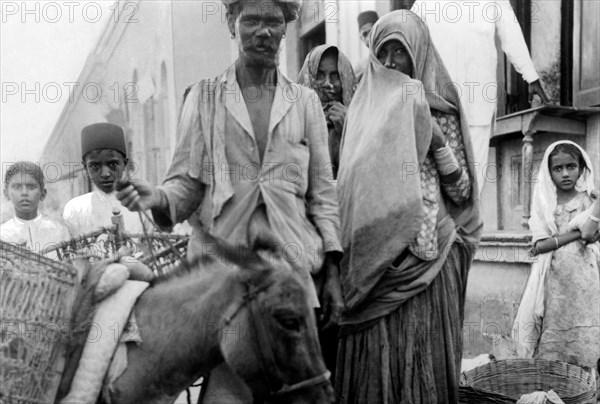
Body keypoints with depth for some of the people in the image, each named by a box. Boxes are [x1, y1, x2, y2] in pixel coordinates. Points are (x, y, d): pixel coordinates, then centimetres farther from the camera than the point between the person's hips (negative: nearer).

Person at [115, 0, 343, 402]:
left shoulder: (306, 102, 11)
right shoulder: (203, 97, 8)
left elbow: (322, 192, 9)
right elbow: (188, 181, 5)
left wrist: (332, 272, 3)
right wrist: (156, 197, -18)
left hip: (292, 263, 2)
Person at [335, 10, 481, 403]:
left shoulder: (442, 112, 8)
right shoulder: (364, 109, 11)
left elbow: (461, 192, 5)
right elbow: (352, 180, 8)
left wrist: (437, 142, -8)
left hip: (428, 257, -1)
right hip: (377, 255, 1)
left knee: (425, 356, 1)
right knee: (375, 356, 0)